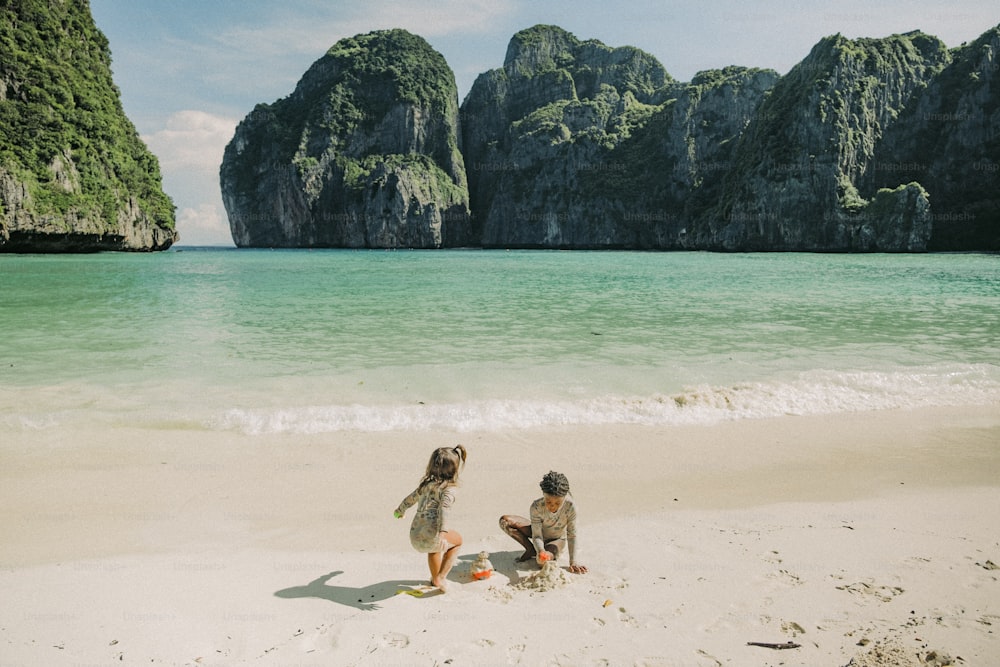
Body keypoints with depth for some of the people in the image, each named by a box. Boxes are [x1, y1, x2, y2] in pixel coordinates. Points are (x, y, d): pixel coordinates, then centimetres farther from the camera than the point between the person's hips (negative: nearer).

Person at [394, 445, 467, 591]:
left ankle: (435, 578, 50)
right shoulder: (447, 489, -5)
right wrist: (443, 532, -35)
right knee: (457, 540, 24)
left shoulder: (426, 484, 16)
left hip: (415, 538, 7)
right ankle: (440, 578, 15)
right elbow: (443, 509, -24)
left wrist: (400, 511, 52)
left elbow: (410, 499, 32)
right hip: (430, 536, -7)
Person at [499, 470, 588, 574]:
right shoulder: (536, 507, -31)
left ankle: (553, 551, 1)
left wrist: (573, 562, -23)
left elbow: (572, 535, -22)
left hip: (558, 539, -2)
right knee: (504, 521, -22)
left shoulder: (570, 507, -33)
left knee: (542, 561, -37)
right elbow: (537, 536, -27)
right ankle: (531, 550, -6)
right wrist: (540, 551, -49)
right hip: (540, 532, 2)